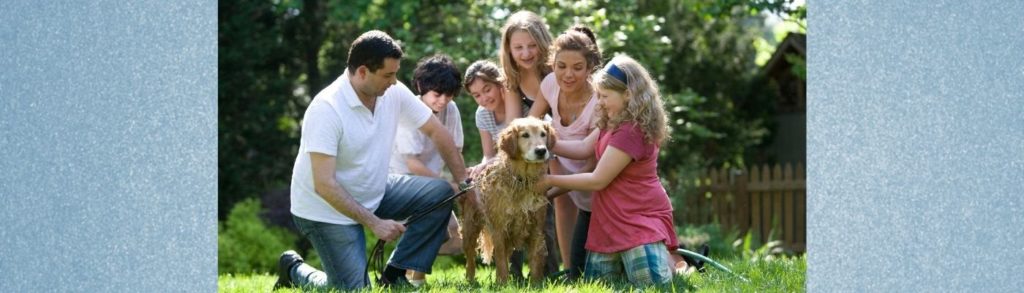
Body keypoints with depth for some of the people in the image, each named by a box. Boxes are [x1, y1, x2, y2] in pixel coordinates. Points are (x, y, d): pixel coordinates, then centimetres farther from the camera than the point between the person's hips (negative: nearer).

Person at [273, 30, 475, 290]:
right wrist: (374, 223, -29)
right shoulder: (326, 109, -28)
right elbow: (324, 184, -30)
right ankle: (294, 270, 16)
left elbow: (435, 132, 3)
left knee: (440, 193, -9)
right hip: (328, 208, -7)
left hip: (373, 194, 7)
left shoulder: (393, 93, -9)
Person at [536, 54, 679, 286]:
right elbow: (584, 148, 5)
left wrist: (550, 181, -12)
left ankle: (675, 261, 13)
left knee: (649, 283, -17)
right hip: (612, 219, 9)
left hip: (641, 217, -9)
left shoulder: (631, 131, -24)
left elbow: (597, 180, -21)